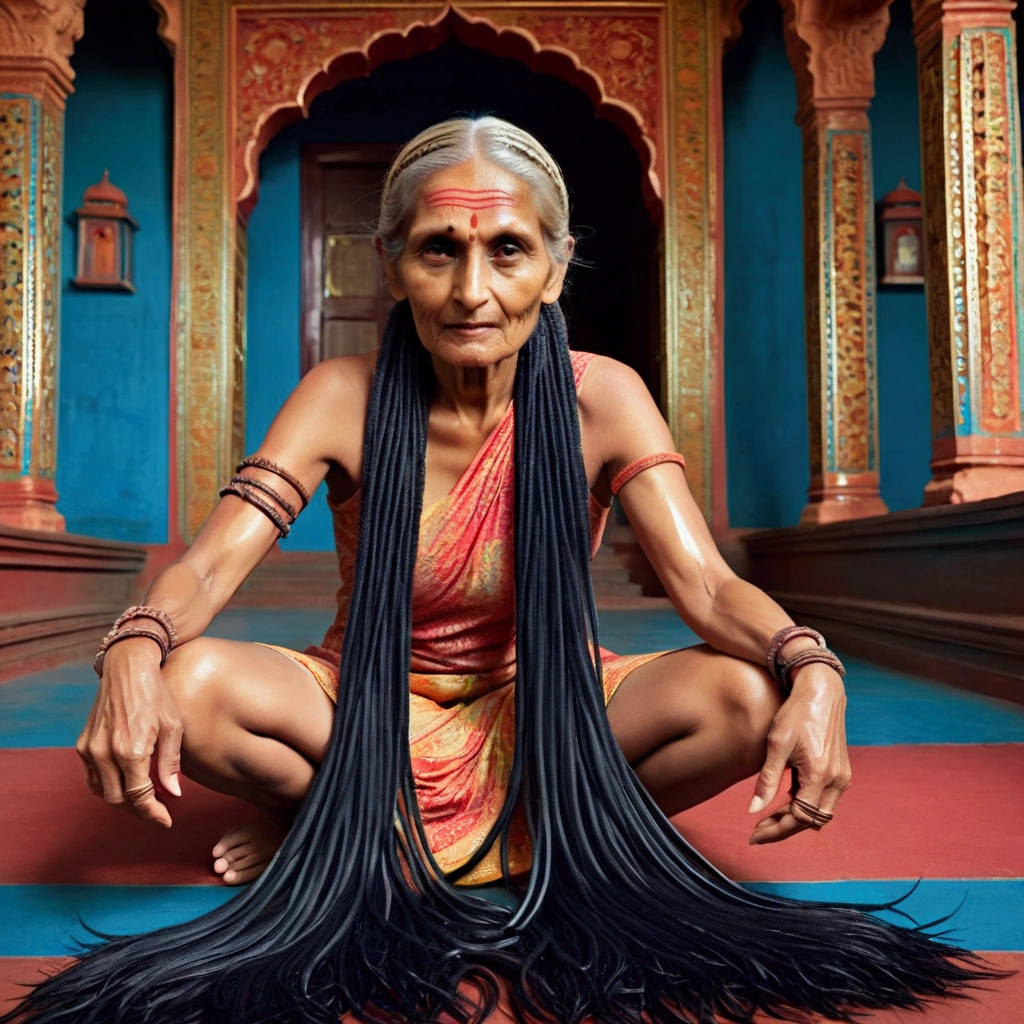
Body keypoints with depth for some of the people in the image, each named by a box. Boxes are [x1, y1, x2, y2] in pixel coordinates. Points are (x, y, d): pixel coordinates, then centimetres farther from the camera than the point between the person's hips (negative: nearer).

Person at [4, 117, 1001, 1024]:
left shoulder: (600, 398, -13)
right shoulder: (345, 397, -13)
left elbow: (705, 584, -19)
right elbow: (212, 561, -20)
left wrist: (811, 668, -40)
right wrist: (133, 651, -43)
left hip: (540, 709, 1)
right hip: (370, 712, 0)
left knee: (744, 697, -25)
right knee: (191, 685, -28)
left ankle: (550, 837, -3)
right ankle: (343, 833, -2)